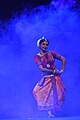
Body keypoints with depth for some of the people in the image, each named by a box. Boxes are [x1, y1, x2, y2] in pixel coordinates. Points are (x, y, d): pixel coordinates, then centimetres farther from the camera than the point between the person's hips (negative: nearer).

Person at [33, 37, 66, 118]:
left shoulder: (51, 54, 5)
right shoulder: (37, 57, -3)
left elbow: (63, 59, 11)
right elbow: (42, 69, -13)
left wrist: (62, 70, 3)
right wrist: (54, 71, -13)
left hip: (55, 78, 2)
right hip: (46, 79, -2)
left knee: (55, 96, -2)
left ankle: (52, 114, 7)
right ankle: (50, 114, -1)